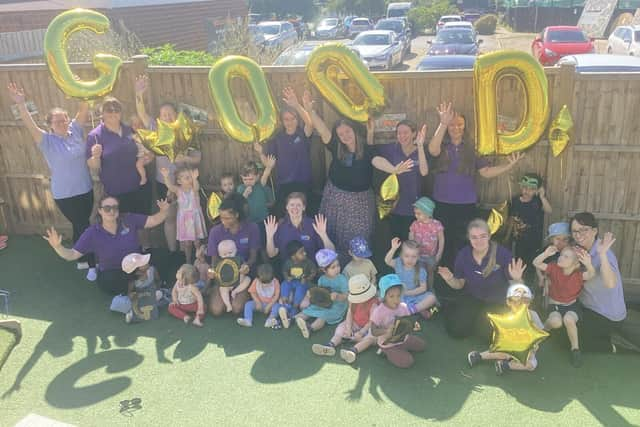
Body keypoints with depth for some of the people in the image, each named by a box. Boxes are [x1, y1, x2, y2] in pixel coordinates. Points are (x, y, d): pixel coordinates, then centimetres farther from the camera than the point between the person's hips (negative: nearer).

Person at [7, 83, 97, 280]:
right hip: (64, 195, -4)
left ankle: (82, 260, 36)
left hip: (85, 190, 4)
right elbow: (30, 125, -27)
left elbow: (83, 110, -9)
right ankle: (92, 265, 17)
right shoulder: (46, 140, -12)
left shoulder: (75, 130, -1)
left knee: (80, 226, 18)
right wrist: (20, 104, -41)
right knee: (83, 227, 3)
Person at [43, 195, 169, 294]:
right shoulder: (92, 233, -7)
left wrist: (163, 211, -26)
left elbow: (153, 221, -4)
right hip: (112, 275, 0)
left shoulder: (129, 220, -5)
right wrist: (57, 246, -29)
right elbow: (72, 255, -9)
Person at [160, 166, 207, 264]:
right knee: (186, 242, 10)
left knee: (197, 241, 7)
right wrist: (166, 177, -50)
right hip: (184, 219, 1)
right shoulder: (178, 190, -10)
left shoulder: (194, 189, -12)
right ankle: (188, 261, 26)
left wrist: (194, 178, -59)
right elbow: (170, 186, -28)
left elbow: (196, 186, -35)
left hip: (195, 218, -1)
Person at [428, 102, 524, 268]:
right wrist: (443, 123, -36)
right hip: (442, 205, -1)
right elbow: (432, 150, -25)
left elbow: (486, 171, 5)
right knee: (444, 246, 5)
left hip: (466, 206, 1)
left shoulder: (470, 148, 6)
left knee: (463, 245, 5)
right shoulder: (442, 146, -1)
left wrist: (509, 166, -8)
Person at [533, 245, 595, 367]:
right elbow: (536, 263, -13)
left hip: (572, 305, -1)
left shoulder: (579, 275, -14)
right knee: (556, 322, -32)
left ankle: (575, 349, -12)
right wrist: (546, 253, -29)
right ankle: (545, 328, 6)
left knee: (568, 320, -35)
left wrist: (588, 264, -57)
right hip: (555, 305, 1)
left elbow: (591, 274, -35)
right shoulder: (554, 268, -8)